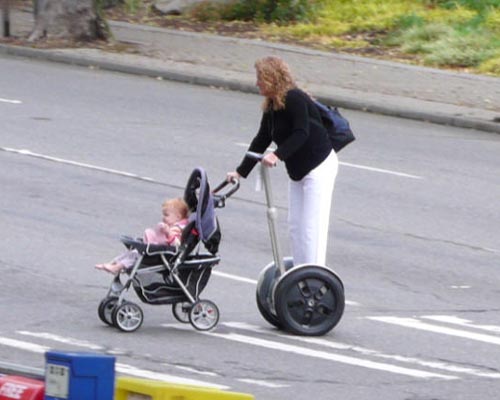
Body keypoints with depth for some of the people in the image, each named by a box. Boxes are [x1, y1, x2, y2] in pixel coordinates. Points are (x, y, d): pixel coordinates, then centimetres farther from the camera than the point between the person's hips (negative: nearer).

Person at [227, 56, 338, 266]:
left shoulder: (295, 99, -19)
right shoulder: (271, 107, 8)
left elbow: (301, 133, -29)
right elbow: (261, 140, 12)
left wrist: (278, 154, -40)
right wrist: (241, 171, 9)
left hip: (319, 166, -10)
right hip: (298, 170, 10)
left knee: (312, 225, -10)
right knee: (295, 225, 10)